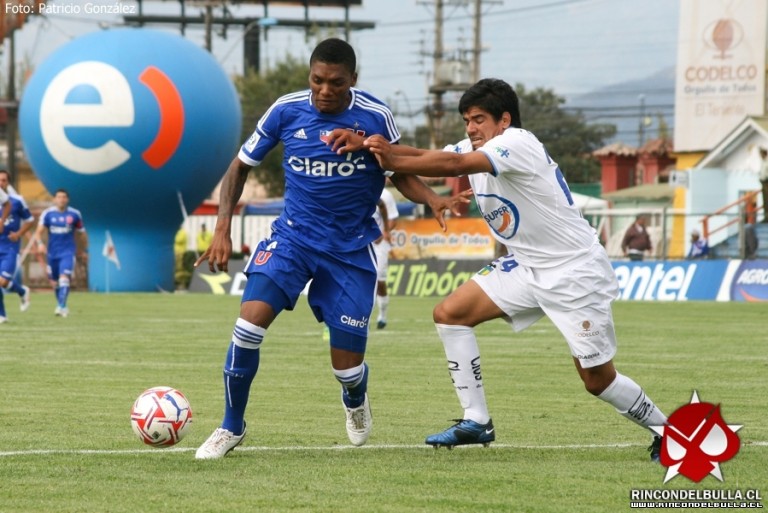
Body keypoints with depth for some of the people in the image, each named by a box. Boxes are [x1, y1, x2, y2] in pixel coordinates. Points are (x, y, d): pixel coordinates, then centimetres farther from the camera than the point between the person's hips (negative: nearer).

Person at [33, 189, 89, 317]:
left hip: (68, 252, -2)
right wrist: (39, 243, -26)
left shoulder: (75, 214, 0)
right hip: (53, 253, 2)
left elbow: (81, 233, 12)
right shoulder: (48, 213, -1)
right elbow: (39, 231, -6)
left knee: (64, 278, -20)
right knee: (54, 282, 11)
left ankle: (61, 307, -26)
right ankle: (61, 305, 31)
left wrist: (84, 251, 19)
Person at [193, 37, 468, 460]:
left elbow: (401, 175, 2)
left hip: (351, 249, 0)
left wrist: (434, 201, -19)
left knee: (347, 368, 0)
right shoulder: (286, 111, -9)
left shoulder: (375, 117, -11)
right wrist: (222, 230, -6)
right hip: (293, 235, 1)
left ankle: (355, 402, 41)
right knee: (251, 320, -24)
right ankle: (231, 428, -4)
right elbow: (240, 167, 4)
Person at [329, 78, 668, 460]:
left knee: (598, 379, -6)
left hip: (576, 271, -9)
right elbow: (427, 156, -7)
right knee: (449, 314, -3)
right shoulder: (475, 148, 5)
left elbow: (454, 164, -35)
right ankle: (476, 422, 1)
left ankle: (665, 430, 17)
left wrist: (393, 162, -35)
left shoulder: (517, 143, -21)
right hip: (526, 267, 9)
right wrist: (363, 145, -20)